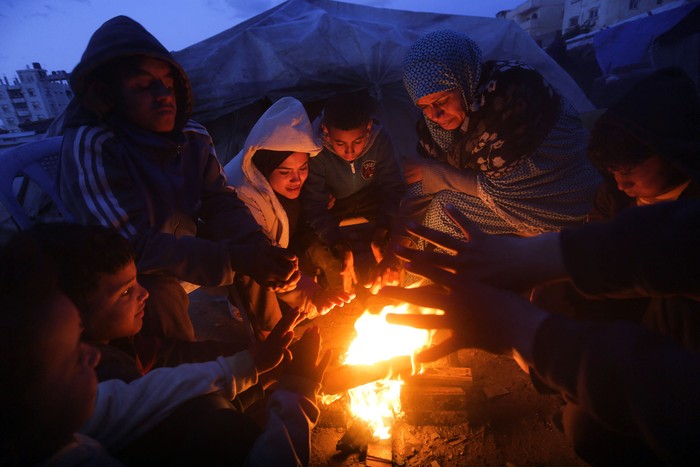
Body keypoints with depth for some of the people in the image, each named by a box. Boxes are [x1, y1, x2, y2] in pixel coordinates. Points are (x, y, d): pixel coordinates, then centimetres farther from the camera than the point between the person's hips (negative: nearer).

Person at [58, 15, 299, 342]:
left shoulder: (193, 137, -9)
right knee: (158, 292, -30)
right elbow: (134, 246, -30)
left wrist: (259, 250, -30)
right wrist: (234, 259, -38)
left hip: (185, 246, 6)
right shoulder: (88, 146, -25)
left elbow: (222, 204, -11)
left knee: (250, 246, -3)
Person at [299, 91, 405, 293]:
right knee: (319, 250, -27)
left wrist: (382, 230, -33)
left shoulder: (380, 139, -24)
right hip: (331, 204, -1)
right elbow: (313, 205, -28)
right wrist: (338, 243, -43)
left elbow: (393, 187, -17)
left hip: (370, 196, 2)